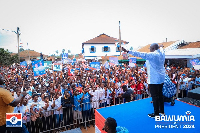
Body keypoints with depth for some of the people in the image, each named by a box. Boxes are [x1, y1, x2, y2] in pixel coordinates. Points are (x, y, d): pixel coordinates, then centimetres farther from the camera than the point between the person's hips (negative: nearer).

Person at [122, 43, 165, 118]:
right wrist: (161, 47, 59)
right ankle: (162, 111, 30)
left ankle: (156, 113, 9)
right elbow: (161, 50, 34)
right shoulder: (162, 54, 9)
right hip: (161, 78, 9)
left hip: (154, 79, -9)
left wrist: (128, 51, -22)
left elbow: (140, 54, -22)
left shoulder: (152, 55, -16)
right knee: (160, 95, 18)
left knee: (155, 96, -1)